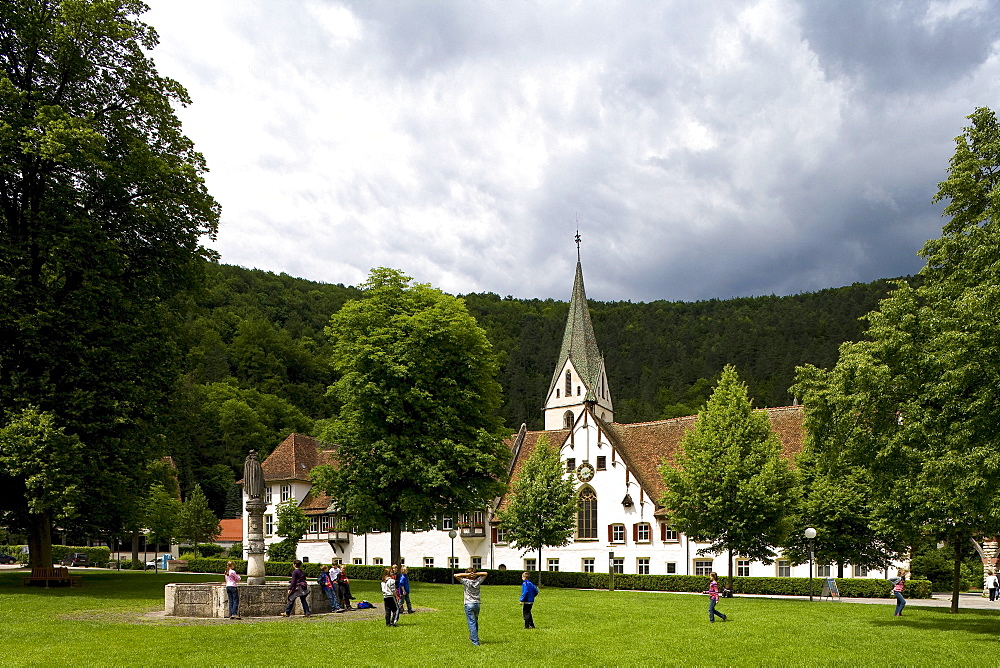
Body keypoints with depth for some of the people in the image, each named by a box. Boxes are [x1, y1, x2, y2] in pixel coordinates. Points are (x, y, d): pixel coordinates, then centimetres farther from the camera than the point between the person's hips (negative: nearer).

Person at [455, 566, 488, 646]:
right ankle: (472, 636, 36)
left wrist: (466, 574, -12)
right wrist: (476, 574, -1)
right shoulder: (478, 581, 1)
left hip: (469, 605, -4)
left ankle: (475, 641, -8)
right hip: (477, 604, 4)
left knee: (472, 622, -4)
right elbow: (486, 573, 15)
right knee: (475, 621, 21)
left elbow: (456, 575, -11)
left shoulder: (466, 582, -9)